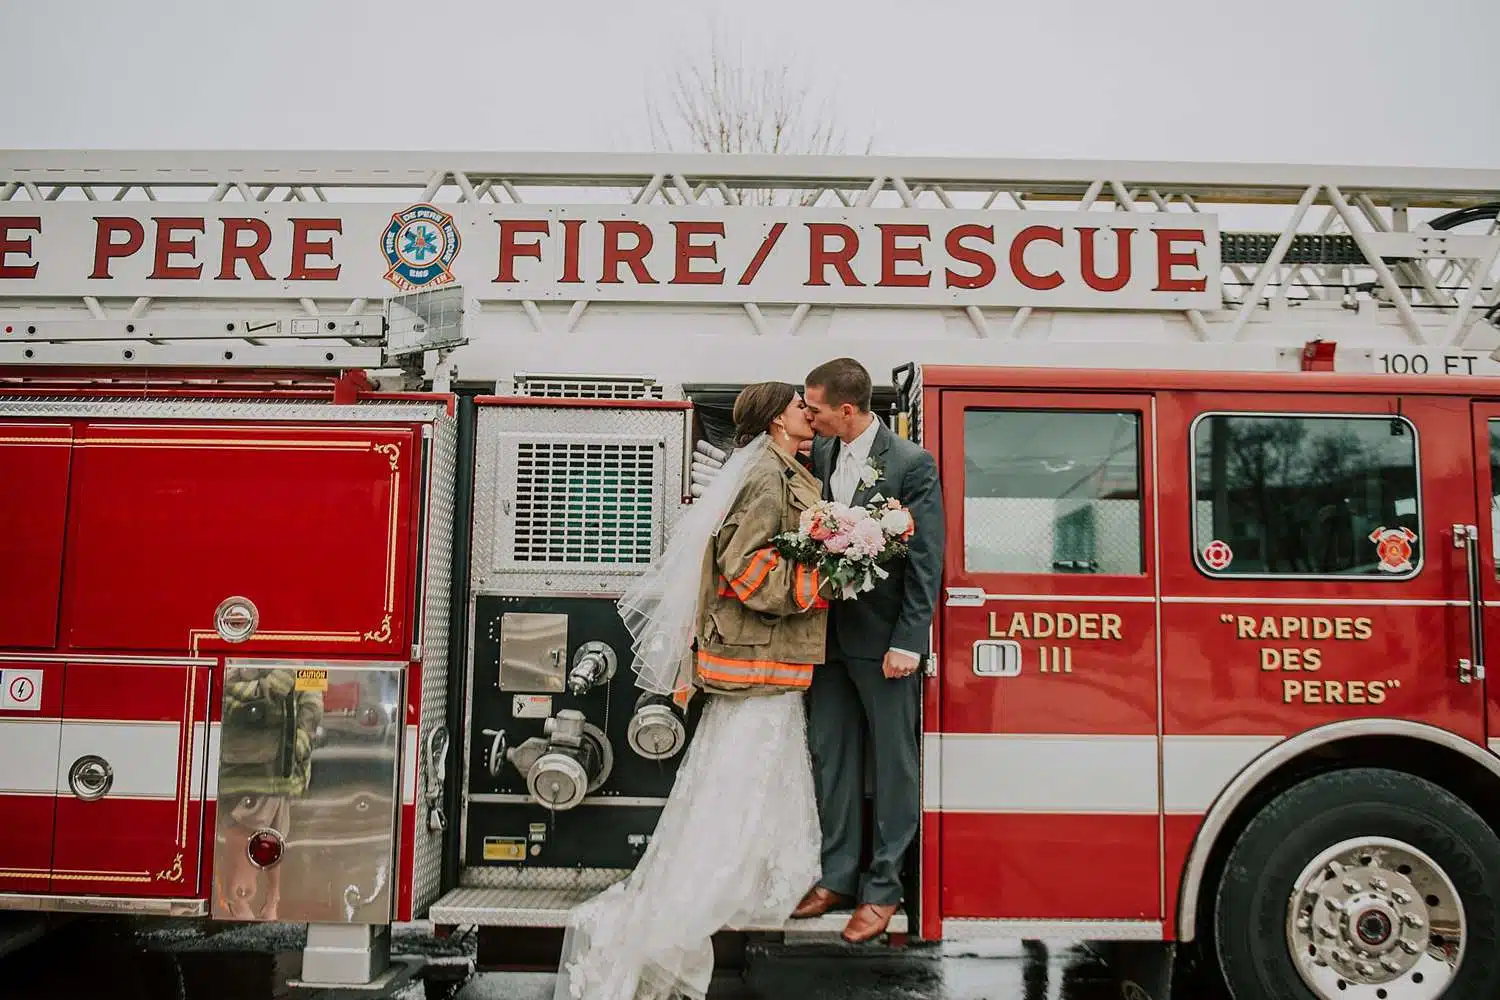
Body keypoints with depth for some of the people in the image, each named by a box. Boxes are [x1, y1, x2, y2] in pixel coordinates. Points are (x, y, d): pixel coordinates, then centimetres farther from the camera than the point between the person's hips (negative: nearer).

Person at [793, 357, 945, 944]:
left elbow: (926, 560, -11)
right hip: (828, 634, 6)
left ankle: (883, 889, 18)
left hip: (884, 638, -6)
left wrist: (908, 643, -15)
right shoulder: (817, 455, 6)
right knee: (830, 758, 13)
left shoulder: (912, 464, -10)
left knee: (893, 764, 6)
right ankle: (837, 878, 26)